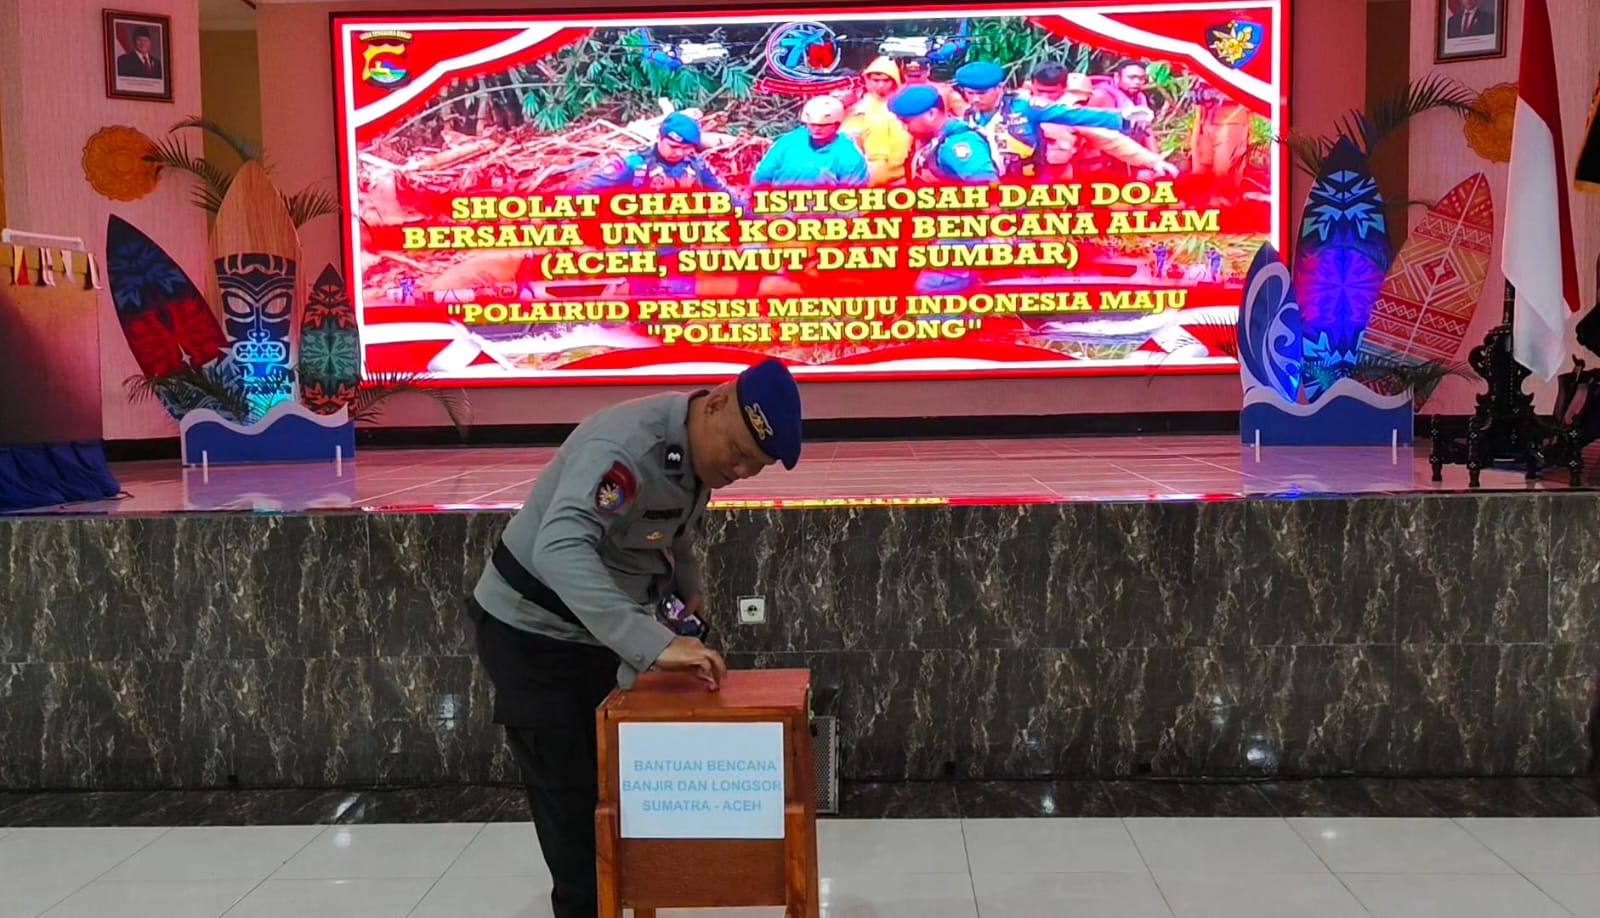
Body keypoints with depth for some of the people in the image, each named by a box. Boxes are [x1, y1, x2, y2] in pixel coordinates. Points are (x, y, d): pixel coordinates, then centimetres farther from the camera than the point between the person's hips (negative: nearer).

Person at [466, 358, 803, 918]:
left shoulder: (701, 451, -5)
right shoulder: (627, 446, -33)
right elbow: (559, 549, -48)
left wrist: (688, 587, 0)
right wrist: (654, 645, -54)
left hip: (595, 635, 9)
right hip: (530, 631, -8)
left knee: (610, 784, 16)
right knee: (571, 799, -5)